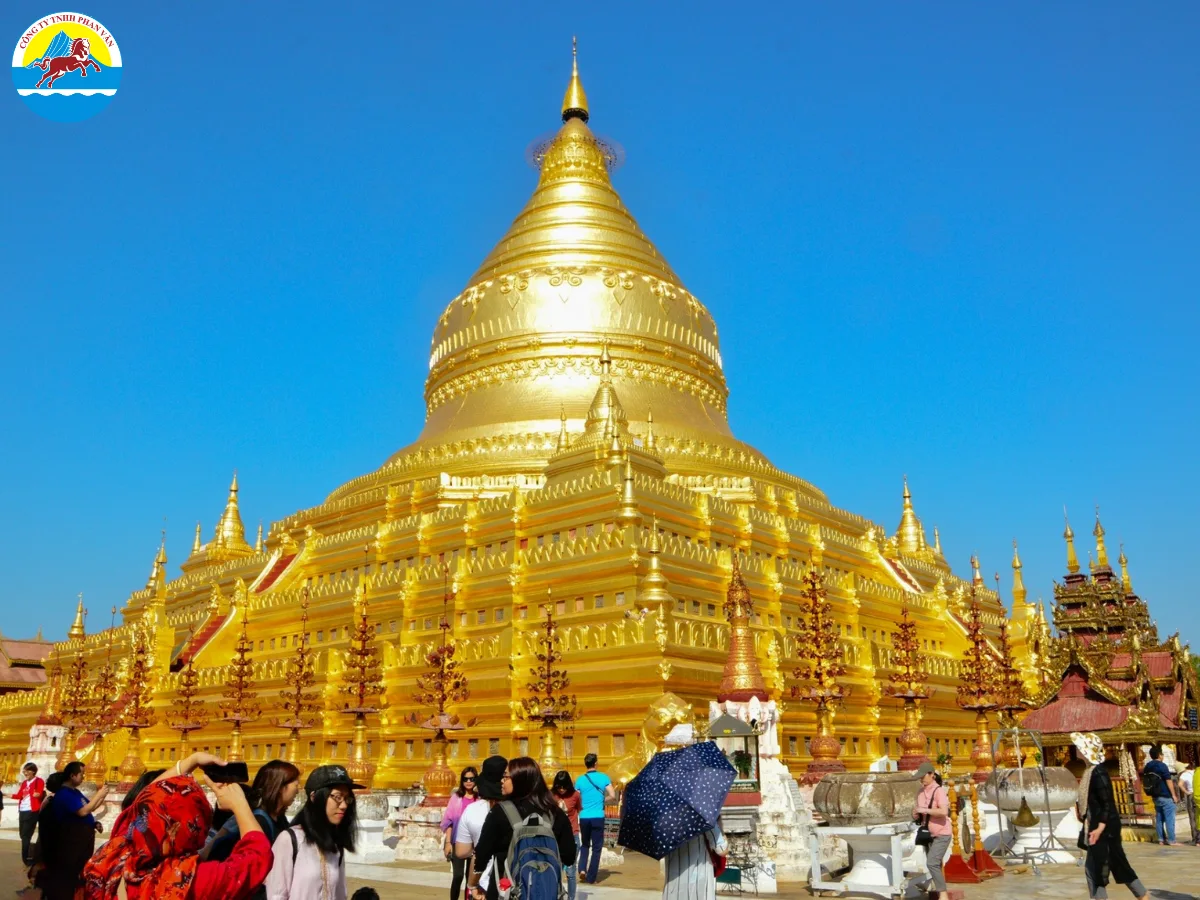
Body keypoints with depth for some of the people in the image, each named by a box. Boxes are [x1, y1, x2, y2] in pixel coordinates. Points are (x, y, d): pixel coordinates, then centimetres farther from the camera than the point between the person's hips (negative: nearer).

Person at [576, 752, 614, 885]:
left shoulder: (580, 780, 1)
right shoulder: (604, 777, 0)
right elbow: (613, 796, -5)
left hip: (584, 817, 2)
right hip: (598, 817, -1)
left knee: (584, 845, 21)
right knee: (596, 848, 8)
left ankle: (582, 869, 1)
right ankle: (591, 878, 6)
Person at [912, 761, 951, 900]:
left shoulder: (939, 791, -17)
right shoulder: (920, 792, 6)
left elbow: (944, 812, -31)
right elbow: (920, 812, 18)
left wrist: (924, 810, -26)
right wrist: (916, 814, -5)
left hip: (942, 834, -8)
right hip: (929, 834, 8)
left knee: (932, 863, -18)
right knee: (935, 865, 15)